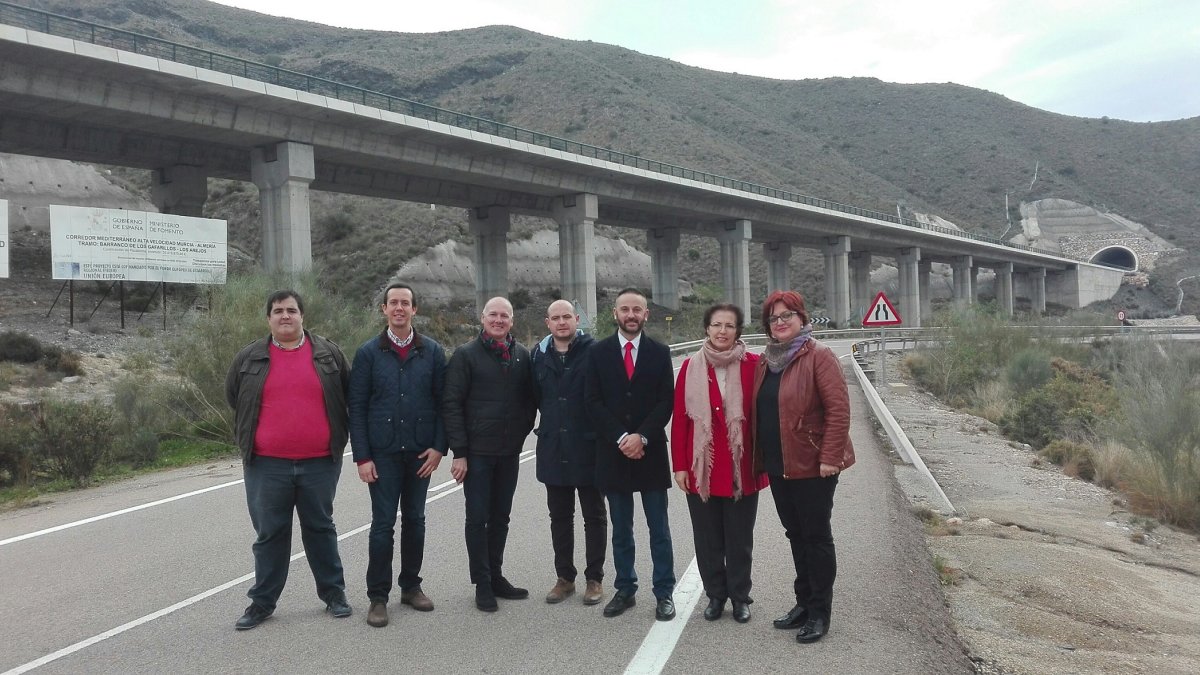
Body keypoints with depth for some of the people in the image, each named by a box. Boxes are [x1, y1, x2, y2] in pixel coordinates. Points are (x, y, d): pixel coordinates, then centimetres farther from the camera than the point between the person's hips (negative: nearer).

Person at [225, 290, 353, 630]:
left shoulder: (328, 353, 2)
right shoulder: (249, 358, 3)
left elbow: (351, 395, 11)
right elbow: (233, 396, 17)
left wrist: (335, 435, 11)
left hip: (319, 461, 0)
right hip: (267, 464, 0)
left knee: (321, 528, 12)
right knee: (270, 533, 8)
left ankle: (333, 592, 24)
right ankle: (262, 601, 20)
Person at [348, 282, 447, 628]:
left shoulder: (432, 352, 3)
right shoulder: (368, 352, 0)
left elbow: (442, 402, 3)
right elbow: (357, 407, -1)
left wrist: (439, 447, -5)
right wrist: (362, 456, -7)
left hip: (420, 452, 2)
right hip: (383, 452, -2)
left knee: (414, 520, 12)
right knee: (383, 524, 0)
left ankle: (411, 586, 25)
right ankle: (378, 596, 11)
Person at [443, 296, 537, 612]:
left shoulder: (522, 355, 6)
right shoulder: (466, 355, -5)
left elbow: (529, 399, 13)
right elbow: (451, 404, -7)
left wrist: (521, 432, 1)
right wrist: (459, 451, -11)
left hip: (510, 452, 4)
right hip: (477, 452, -4)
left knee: (500, 518, 13)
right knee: (477, 518, 2)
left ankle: (496, 576, 25)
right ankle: (482, 584, 12)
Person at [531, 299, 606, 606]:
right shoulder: (540, 354, 5)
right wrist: (553, 420, 9)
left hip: (588, 446, -4)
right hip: (553, 448, 4)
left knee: (594, 516, 8)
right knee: (559, 516, 13)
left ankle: (594, 578, 18)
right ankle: (565, 577, 24)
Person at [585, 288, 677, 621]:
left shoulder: (660, 353, 2)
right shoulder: (598, 352, 3)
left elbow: (666, 402, -2)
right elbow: (594, 402, -2)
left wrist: (642, 437, -14)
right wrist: (621, 438, -12)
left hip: (651, 452, -1)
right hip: (612, 453, 1)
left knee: (659, 529, 5)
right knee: (621, 530, 11)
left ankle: (664, 593, 13)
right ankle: (625, 589, 21)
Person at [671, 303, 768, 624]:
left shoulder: (753, 366, -6)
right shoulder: (691, 367, -1)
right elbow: (679, 419, 0)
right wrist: (679, 465, -2)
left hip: (742, 469, -1)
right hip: (701, 469, 1)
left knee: (739, 539, 12)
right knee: (707, 539, 12)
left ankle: (740, 597, 29)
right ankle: (715, 595, 29)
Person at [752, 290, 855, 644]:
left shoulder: (818, 356, -10)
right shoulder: (765, 362, 12)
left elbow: (838, 408, -16)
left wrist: (830, 457, -20)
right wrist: (758, 459, 11)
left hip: (811, 466, -7)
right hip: (777, 466, 7)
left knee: (816, 536, 2)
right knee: (796, 535, 16)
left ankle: (819, 613, 13)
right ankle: (804, 603, 28)